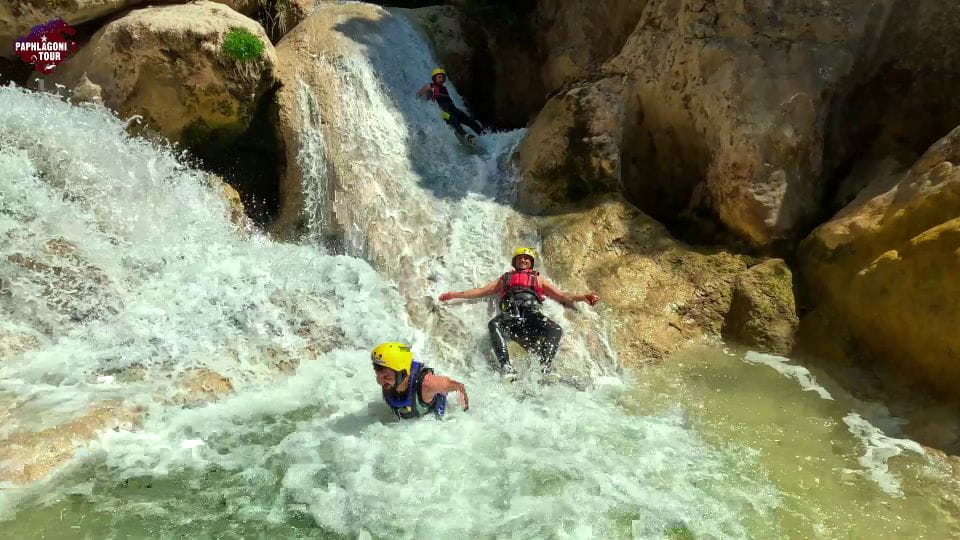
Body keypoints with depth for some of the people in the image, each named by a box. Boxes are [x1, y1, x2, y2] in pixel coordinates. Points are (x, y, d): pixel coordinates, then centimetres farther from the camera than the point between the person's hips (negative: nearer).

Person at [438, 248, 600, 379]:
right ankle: (507, 368, -49)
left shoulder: (538, 279, 35)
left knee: (556, 330, -31)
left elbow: (561, 295, 24)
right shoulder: (505, 278, 37)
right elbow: (481, 291, 32)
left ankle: (545, 368, -43)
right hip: (510, 314, 0)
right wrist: (454, 295, 21)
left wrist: (582, 297, 5)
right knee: (494, 324, -36)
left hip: (531, 314, 0)